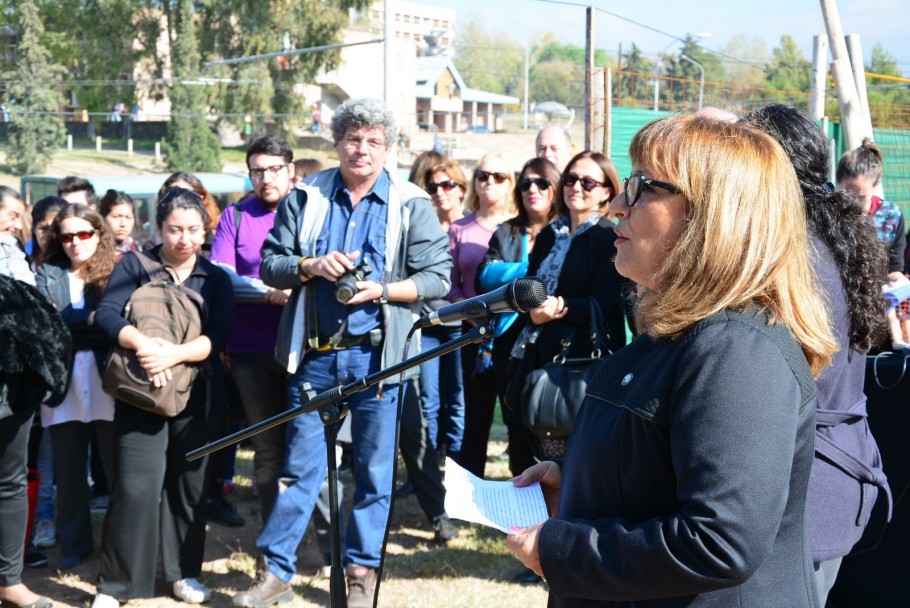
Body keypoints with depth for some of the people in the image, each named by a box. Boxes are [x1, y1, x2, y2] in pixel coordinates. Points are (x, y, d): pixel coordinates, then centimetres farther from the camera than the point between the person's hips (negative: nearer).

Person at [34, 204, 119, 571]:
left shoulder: (117, 271, 6)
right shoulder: (47, 274, 12)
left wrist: (65, 322, -15)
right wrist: (92, 319, -15)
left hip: (106, 379, -2)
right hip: (63, 381, 2)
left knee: (118, 465, 1)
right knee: (69, 471, 9)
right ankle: (75, 545, 21)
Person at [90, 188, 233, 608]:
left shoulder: (215, 278, 7)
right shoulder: (135, 265, 3)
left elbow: (218, 336, -7)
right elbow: (107, 313, -11)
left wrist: (175, 353, -24)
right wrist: (143, 344, -28)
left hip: (197, 395, 2)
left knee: (190, 483, 8)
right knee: (137, 486, -9)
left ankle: (184, 573, 22)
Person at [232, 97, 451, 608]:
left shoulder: (411, 205, 1)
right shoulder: (307, 197, 7)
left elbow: (438, 277, -2)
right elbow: (271, 264, 7)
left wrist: (382, 290, -16)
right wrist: (310, 266, -12)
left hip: (375, 355, -1)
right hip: (314, 354, 1)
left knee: (374, 470, 6)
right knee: (301, 465, 6)